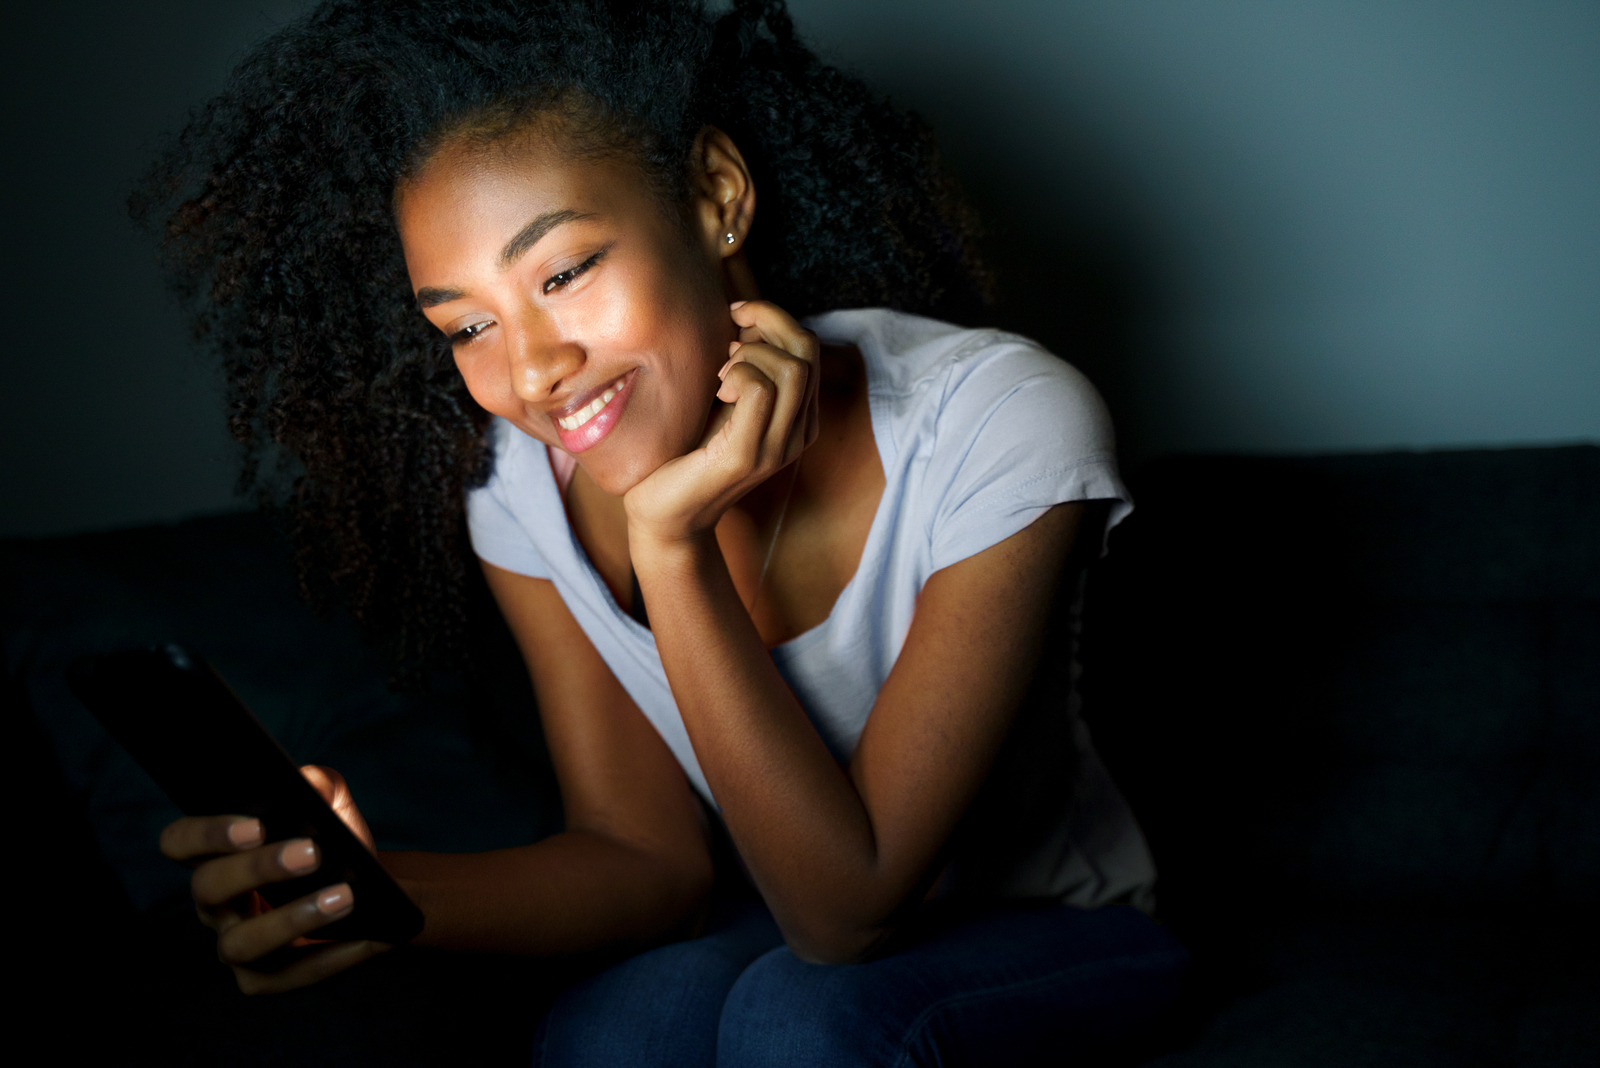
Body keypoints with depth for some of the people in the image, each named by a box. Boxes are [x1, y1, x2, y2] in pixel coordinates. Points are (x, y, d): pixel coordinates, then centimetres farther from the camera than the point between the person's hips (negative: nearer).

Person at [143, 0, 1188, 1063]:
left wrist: (670, 542, -36)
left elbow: (849, 907, -28)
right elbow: (649, 852, -10)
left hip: (1046, 926, -1)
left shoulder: (1003, 429, -28)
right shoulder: (518, 490, -14)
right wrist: (379, 891, -29)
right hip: (768, 914, 2)